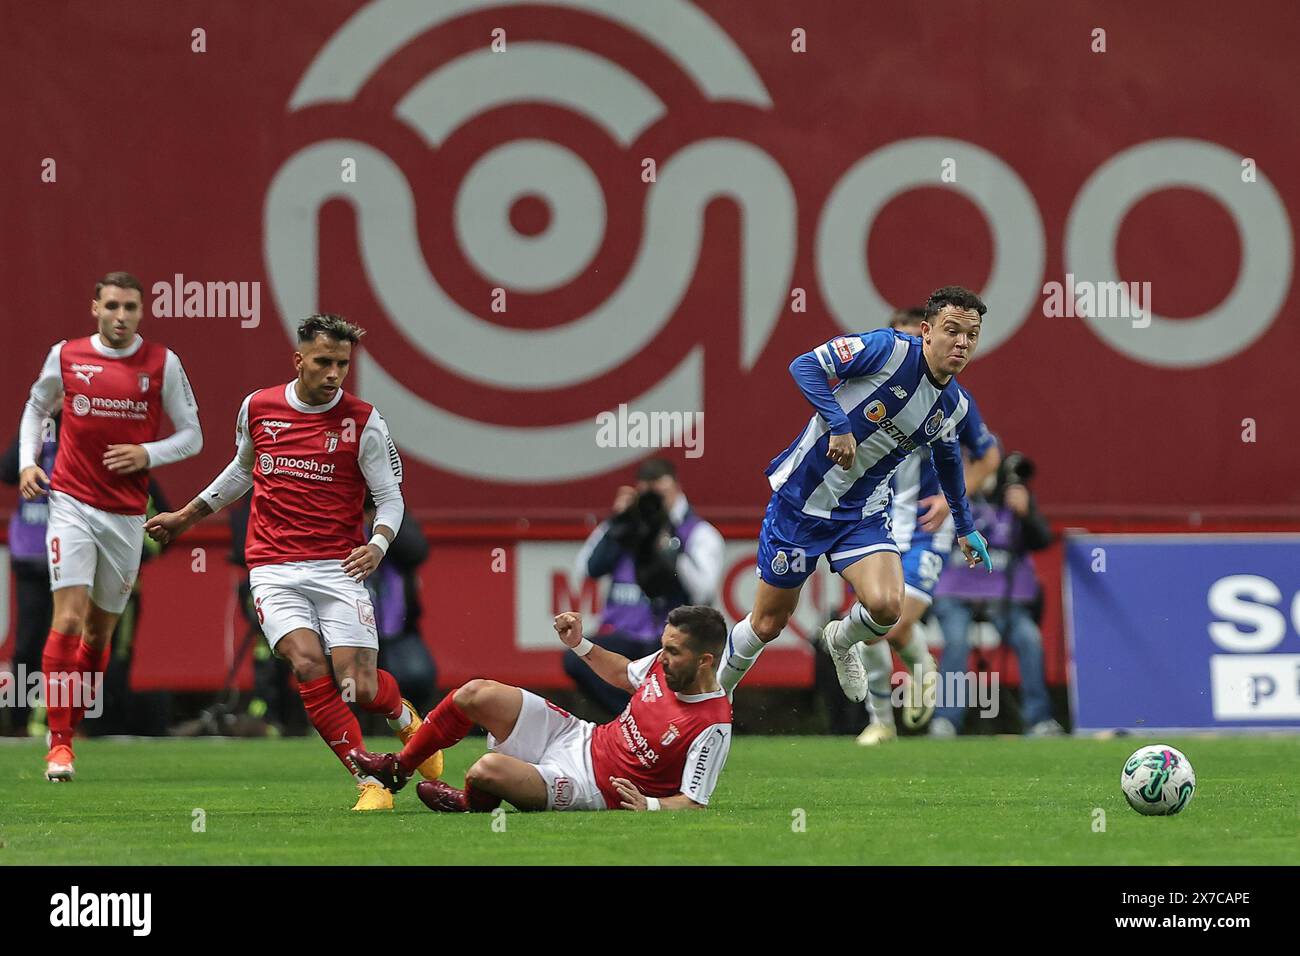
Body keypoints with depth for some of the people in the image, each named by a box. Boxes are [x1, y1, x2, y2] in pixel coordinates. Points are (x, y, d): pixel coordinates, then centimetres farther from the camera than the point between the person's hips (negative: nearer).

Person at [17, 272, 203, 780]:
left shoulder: (163, 364, -1)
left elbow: (191, 435, 5)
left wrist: (148, 454, -12)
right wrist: (27, 462, 4)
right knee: (69, 618, -15)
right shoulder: (66, 356, 1)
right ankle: (59, 743, -13)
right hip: (71, 504, -1)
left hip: (127, 514, 1)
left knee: (100, 630, 9)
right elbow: (36, 408, 18)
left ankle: (69, 727, 28)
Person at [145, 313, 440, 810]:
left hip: (337, 568, -1)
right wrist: (187, 516, 31)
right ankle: (371, 784, -17)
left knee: (359, 687, -11)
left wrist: (378, 544, -18)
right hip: (274, 569, 1)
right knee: (308, 664, -23)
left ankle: (402, 713, 28)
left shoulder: (363, 421, -1)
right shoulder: (257, 407, 7)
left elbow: (390, 496, 2)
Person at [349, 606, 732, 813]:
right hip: (579, 737, 8)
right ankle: (398, 767, 19)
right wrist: (580, 645, 15)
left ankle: (473, 803, 10)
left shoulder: (714, 726, -25)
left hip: (593, 790, -8)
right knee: (477, 694, -1)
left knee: (489, 769, -30)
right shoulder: (664, 662, -2)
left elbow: (692, 804, -23)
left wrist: (649, 806, -40)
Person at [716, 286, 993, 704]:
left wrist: (965, 526, 31)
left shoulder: (955, 406, 2)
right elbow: (805, 365, -19)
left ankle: (840, 642, 15)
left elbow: (947, 457, 23)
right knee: (768, 623, 4)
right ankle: (715, 690, 34)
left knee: (886, 605, -22)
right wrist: (839, 425, -30)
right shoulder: (890, 349, -17)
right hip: (802, 497, -4)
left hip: (864, 513, 4)